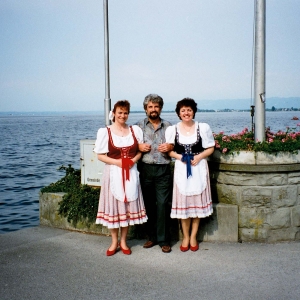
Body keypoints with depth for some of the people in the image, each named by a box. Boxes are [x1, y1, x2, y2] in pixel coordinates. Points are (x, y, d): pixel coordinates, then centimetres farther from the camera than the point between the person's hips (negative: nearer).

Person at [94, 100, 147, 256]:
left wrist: (134, 159, -9)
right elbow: (100, 155, -4)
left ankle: (123, 241, 22)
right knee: (113, 206, 3)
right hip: (113, 173, -2)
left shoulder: (135, 130, 5)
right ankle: (114, 241, 18)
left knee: (128, 206, 8)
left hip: (131, 173, 3)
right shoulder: (105, 131, -4)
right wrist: (116, 162, -16)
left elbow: (141, 150, 10)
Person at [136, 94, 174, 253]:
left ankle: (164, 240, 4)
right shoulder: (139, 125, 8)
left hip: (163, 170, -1)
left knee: (163, 204, -4)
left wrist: (170, 147, -7)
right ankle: (151, 236, 20)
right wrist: (139, 146, -10)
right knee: (148, 204, 7)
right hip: (145, 169, 1)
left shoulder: (168, 126, 10)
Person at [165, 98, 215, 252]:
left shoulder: (203, 127, -2)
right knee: (183, 203, 3)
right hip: (181, 169, 0)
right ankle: (185, 237, 18)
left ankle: (193, 236, 19)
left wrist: (199, 157, -13)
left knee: (197, 202, 5)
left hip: (199, 168, 0)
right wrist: (179, 156, -12)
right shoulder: (172, 129, 0)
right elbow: (169, 150, 6)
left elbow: (210, 148, 3)